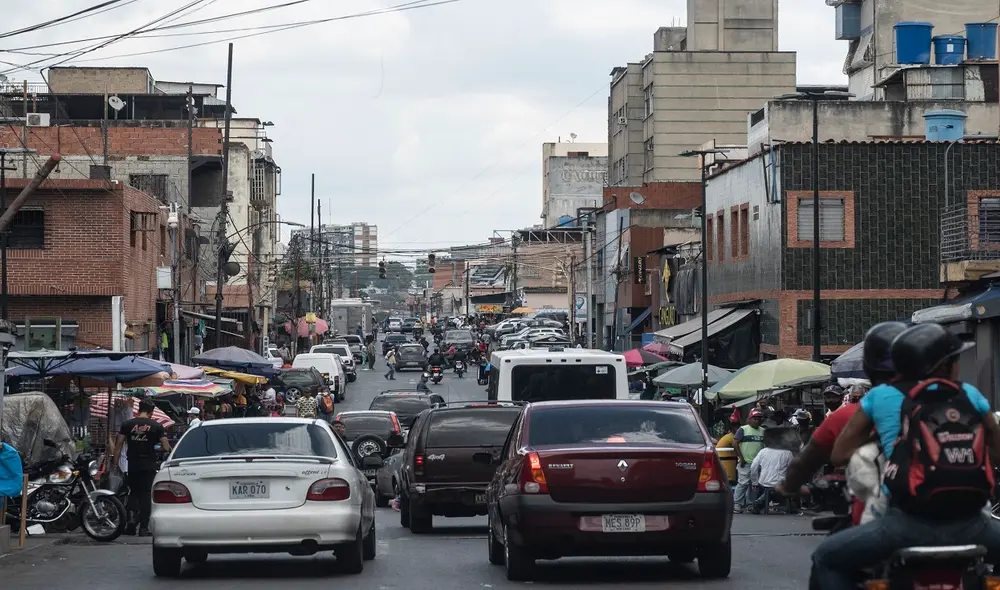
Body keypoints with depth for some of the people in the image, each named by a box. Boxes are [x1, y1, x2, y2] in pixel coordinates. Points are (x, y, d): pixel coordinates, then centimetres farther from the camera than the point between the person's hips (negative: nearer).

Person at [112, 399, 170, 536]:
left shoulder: (127, 424, 1)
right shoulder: (156, 426, -4)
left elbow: (118, 445, -2)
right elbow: (166, 448, -7)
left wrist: (115, 462, 5)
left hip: (132, 465, 2)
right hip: (148, 466, -2)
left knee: (134, 492, 18)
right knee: (146, 494, 4)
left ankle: (132, 515, -6)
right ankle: (143, 528, 3)